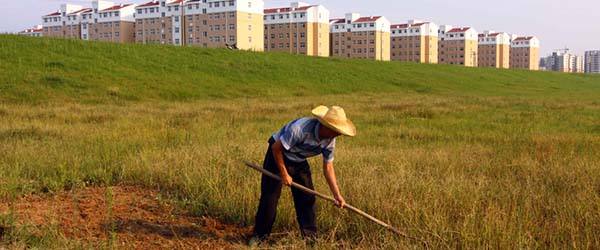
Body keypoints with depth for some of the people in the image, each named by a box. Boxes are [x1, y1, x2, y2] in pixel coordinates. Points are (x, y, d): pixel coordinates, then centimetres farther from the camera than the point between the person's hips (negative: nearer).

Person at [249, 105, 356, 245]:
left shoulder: (330, 140, -16)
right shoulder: (300, 128, -37)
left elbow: (328, 167, -5)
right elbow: (276, 148, -27)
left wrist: (337, 194, -9)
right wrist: (284, 174, -19)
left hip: (299, 161, 6)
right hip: (277, 155, -6)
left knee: (307, 197, 1)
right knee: (269, 197, -5)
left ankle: (310, 237, 11)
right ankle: (260, 235, 10)